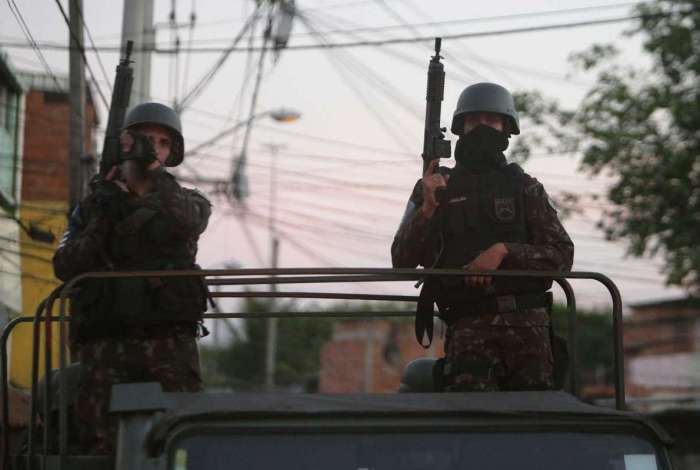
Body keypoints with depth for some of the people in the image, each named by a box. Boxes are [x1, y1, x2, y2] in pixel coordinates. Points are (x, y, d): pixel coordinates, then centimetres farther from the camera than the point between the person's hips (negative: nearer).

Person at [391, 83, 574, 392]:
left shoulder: (525, 188, 14)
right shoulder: (434, 187, 14)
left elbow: (562, 256, 6)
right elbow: (402, 262, 8)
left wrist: (504, 250, -9)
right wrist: (427, 209, -7)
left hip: (524, 322, 1)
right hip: (467, 327, -1)